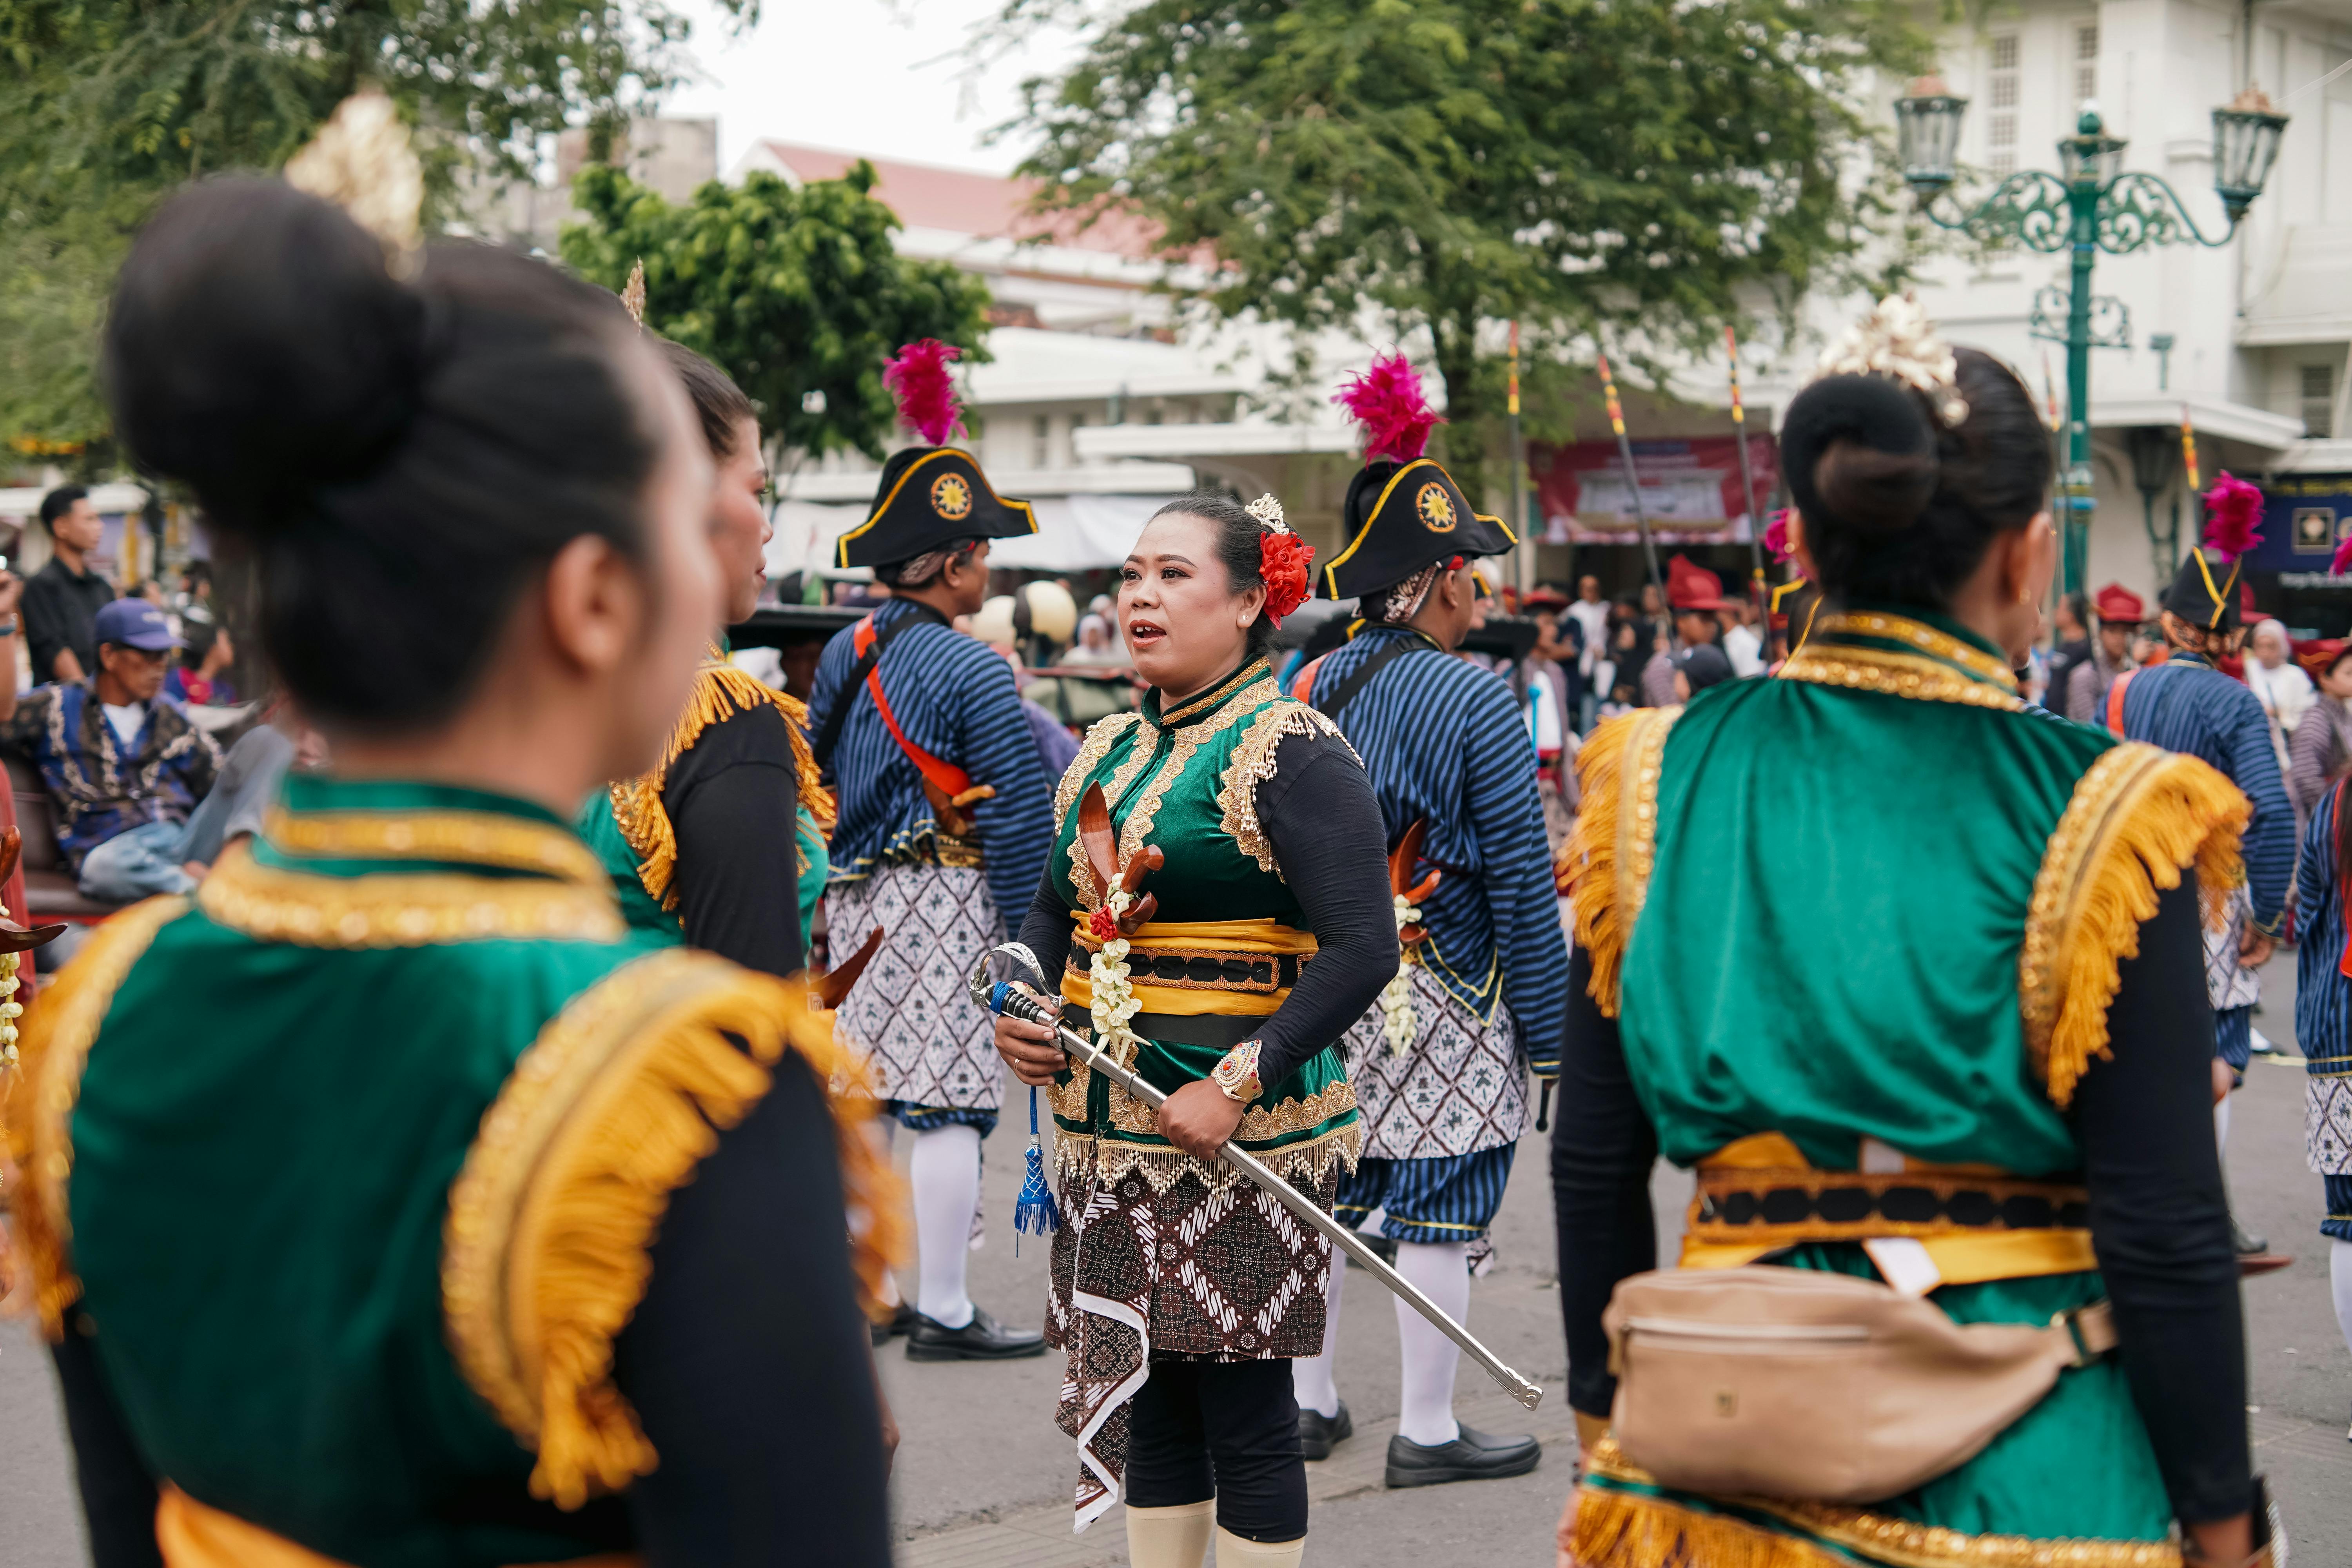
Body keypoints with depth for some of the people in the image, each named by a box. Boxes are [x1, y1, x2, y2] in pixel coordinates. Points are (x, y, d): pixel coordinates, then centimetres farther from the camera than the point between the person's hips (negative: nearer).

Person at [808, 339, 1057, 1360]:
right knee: (949, 1102, -4)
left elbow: (819, 782, 17)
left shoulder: (844, 654, 9)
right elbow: (1021, 814, -15)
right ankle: (944, 1314, -1)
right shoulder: (971, 671, -14)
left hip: (857, 901, 8)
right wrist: (1014, 929, -6)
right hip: (946, 903, -8)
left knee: (869, 1093, 13)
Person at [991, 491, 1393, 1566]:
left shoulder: (1291, 752, -11)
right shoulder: (1109, 749, 12)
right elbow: (1055, 905, 24)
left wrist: (1239, 1083, -23)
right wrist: (1022, 1009, 4)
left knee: (1243, 1405, 0)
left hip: (1241, 1135, -7)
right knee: (1147, 1391, 14)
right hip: (1108, 1127, 7)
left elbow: (1361, 950, -17)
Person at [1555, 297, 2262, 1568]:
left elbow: (1592, 1164, 1)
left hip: (1722, 1463, 3)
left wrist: (1606, 1435, 13)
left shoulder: (1654, 785, -3)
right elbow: (2165, 1229, -13)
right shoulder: (2096, 820, -13)